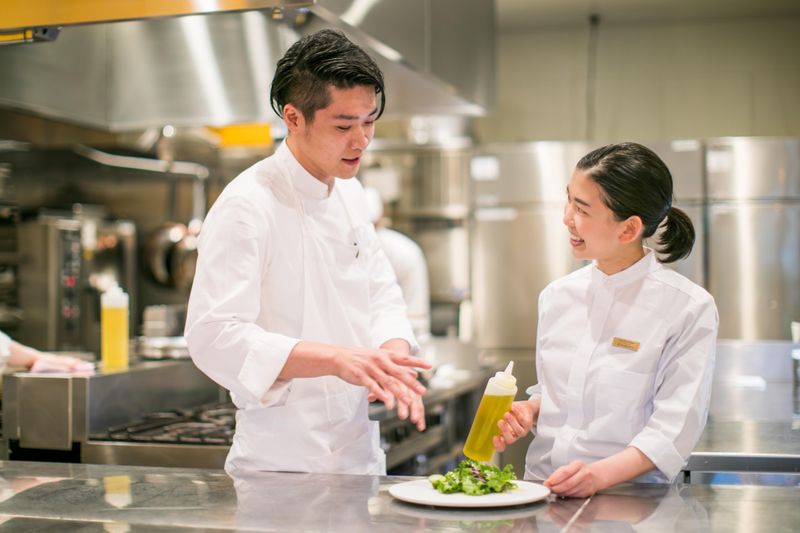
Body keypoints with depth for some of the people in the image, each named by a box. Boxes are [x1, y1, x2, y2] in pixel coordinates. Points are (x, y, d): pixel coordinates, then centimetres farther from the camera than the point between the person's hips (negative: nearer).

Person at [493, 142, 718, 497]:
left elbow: (676, 425, -10)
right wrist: (528, 412, 0)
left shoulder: (689, 307, -5)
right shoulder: (558, 295, 9)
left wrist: (603, 473, -23)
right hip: (540, 484, 3)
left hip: (629, 498, -3)